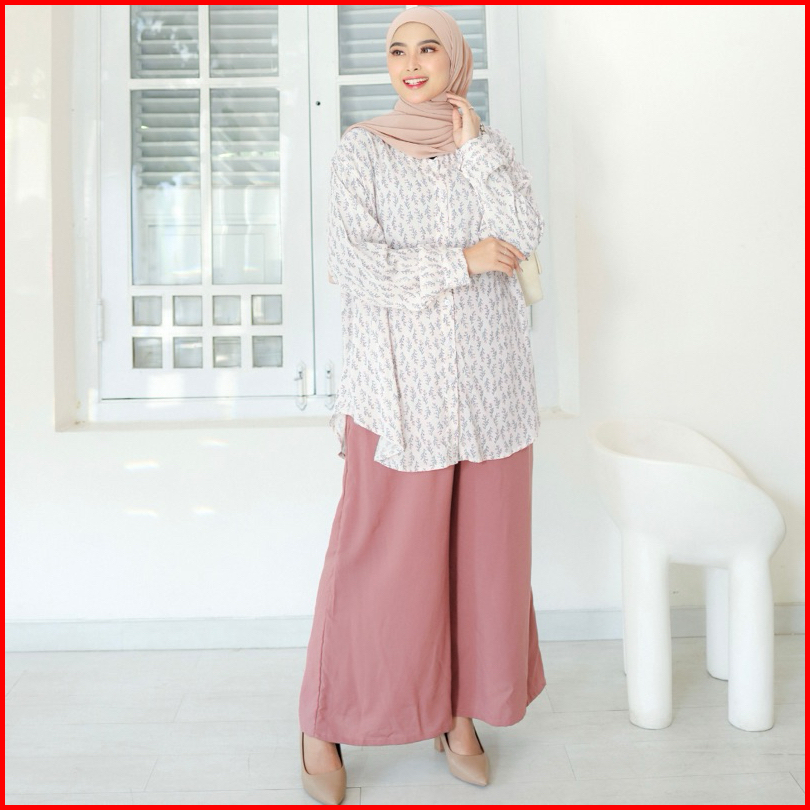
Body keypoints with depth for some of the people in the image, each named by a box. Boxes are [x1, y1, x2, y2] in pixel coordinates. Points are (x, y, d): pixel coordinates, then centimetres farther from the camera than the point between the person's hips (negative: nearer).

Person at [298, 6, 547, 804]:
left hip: (490, 386, 4)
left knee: (484, 552, 8)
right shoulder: (360, 150, 2)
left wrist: (472, 144, -5)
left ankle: (459, 714, 27)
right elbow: (354, 266, -11)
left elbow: (524, 236, -3)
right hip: (400, 387, -3)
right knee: (379, 556, 0)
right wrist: (464, 260, -11)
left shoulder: (487, 143, 12)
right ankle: (323, 724, 20)